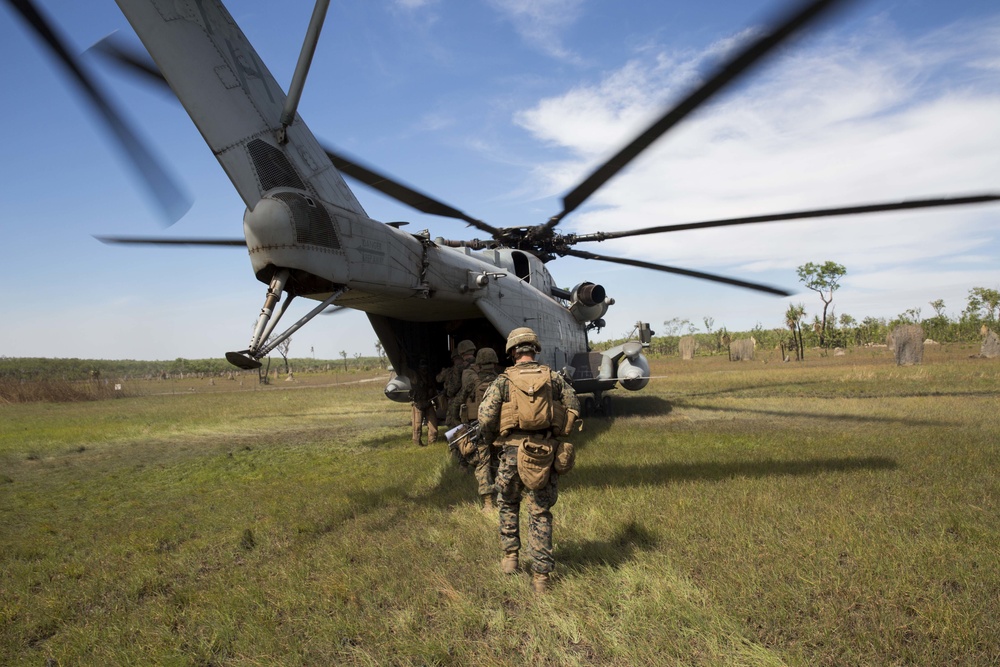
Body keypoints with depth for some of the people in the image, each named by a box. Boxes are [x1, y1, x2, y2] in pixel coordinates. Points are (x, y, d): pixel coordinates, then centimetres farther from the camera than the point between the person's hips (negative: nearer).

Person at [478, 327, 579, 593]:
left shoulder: (503, 381, -4)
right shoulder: (554, 378, 3)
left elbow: (485, 417, -9)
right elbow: (573, 407, 5)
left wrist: (490, 440, 9)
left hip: (513, 452, -1)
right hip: (545, 454, 2)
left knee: (508, 505, 24)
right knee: (541, 515, 10)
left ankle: (510, 556, 29)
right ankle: (541, 575, 11)